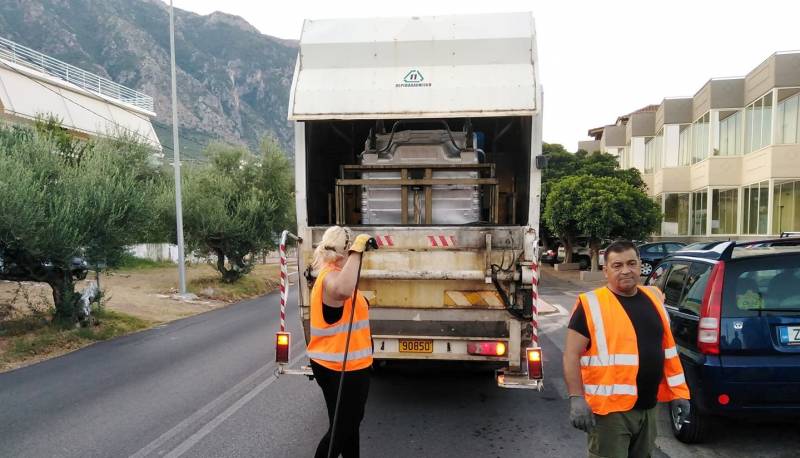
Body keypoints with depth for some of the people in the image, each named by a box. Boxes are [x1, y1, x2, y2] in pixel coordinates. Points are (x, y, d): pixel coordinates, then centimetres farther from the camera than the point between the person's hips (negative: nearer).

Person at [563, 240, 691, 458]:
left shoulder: (653, 298, 8)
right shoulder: (592, 305, -12)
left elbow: (667, 348, 15)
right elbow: (572, 354, -12)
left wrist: (679, 392, 11)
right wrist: (576, 398, -19)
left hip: (648, 408, 6)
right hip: (610, 409, -6)